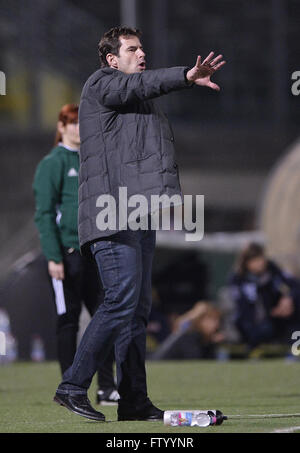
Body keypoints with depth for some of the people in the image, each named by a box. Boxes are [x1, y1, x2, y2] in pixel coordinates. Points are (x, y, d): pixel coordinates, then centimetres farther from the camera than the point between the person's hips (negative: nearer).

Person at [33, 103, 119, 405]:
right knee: (68, 320, -2)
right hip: (66, 253, -6)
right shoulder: (52, 163, -4)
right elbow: (44, 213, -9)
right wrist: (53, 256, -17)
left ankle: (106, 388, 4)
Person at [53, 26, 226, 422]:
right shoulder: (101, 84, 1)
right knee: (122, 300, -17)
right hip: (112, 214, -10)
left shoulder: (139, 106, 30)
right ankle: (73, 386, -13)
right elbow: (140, 85, -18)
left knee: (138, 307, 5)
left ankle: (134, 401, 5)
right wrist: (186, 77, -34)